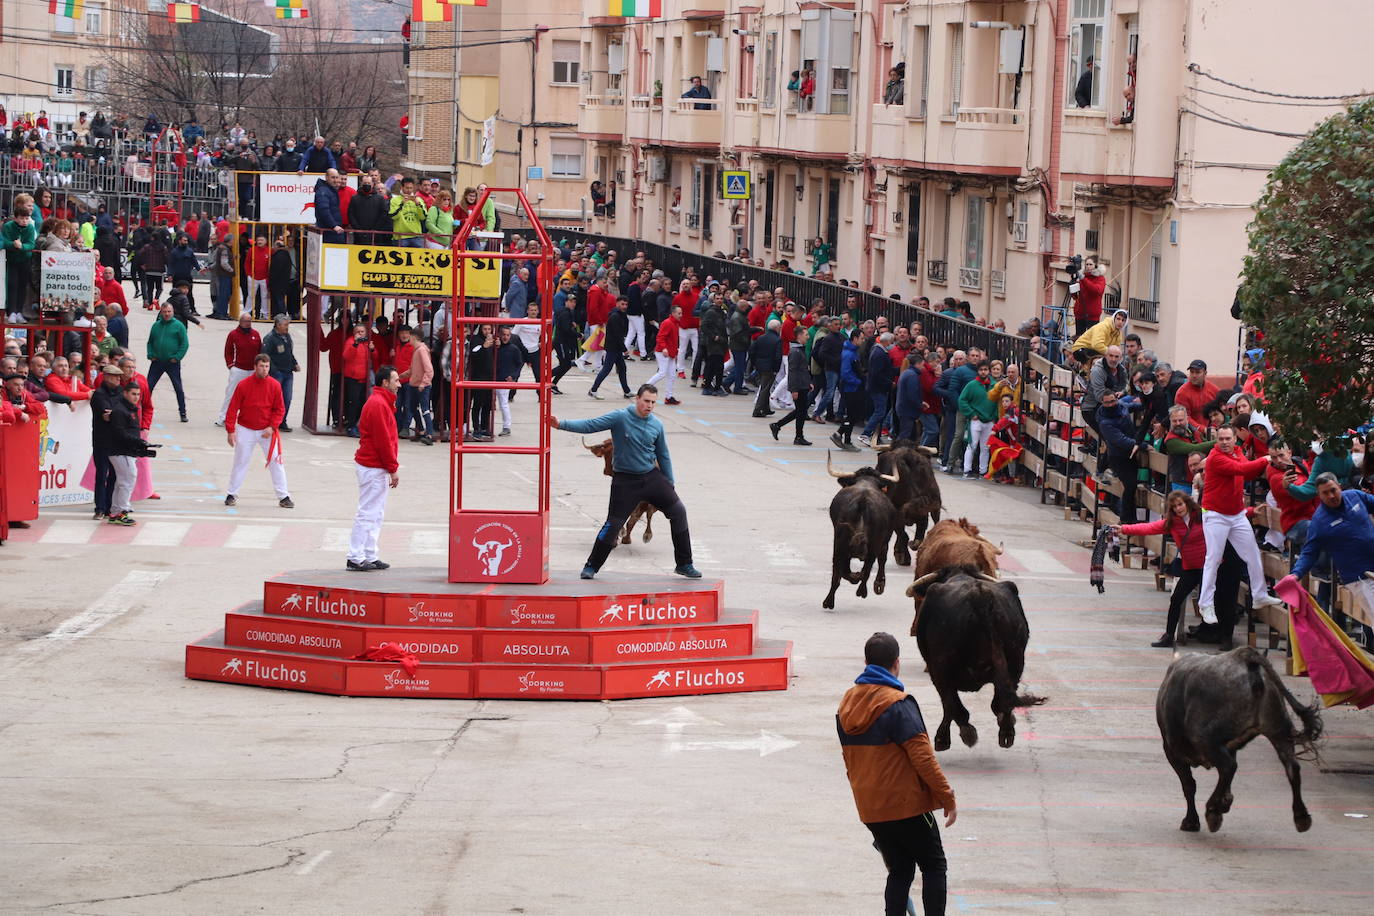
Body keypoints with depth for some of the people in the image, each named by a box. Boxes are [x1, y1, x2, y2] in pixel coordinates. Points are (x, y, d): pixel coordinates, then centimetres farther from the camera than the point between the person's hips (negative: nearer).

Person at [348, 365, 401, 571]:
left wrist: (392, 467, 17)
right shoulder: (378, 405, -16)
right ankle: (355, 559, -5)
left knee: (376, 515, 13)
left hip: (375, 467, 11)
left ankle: (370, 557, 17)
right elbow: (383, 440, -19)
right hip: (373, 467, -11)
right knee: (368, 514, -7)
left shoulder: (382, 403, 17)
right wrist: (393, 469, -15)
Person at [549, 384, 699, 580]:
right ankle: (591, 566, 12)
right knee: (613, 524, -7)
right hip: (625, 481, -4)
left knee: (678, 511, -2)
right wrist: (561, 424, -29)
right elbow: (590, 425, -17)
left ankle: (684, 564, 9)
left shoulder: (656, 425, 2)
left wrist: (669, 485, 15)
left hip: (651, 476, 4)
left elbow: (663, 456, 13)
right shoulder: (620, 418, -11)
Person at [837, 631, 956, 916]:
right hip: (906, 804, -6)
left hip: (869, 809, 6)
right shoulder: (897, 704, -15)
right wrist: (948, 797, -11)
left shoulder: (846, 704, 8)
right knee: (934, 866, 6)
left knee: (900, 871, 13)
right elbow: (922, 757, -17)